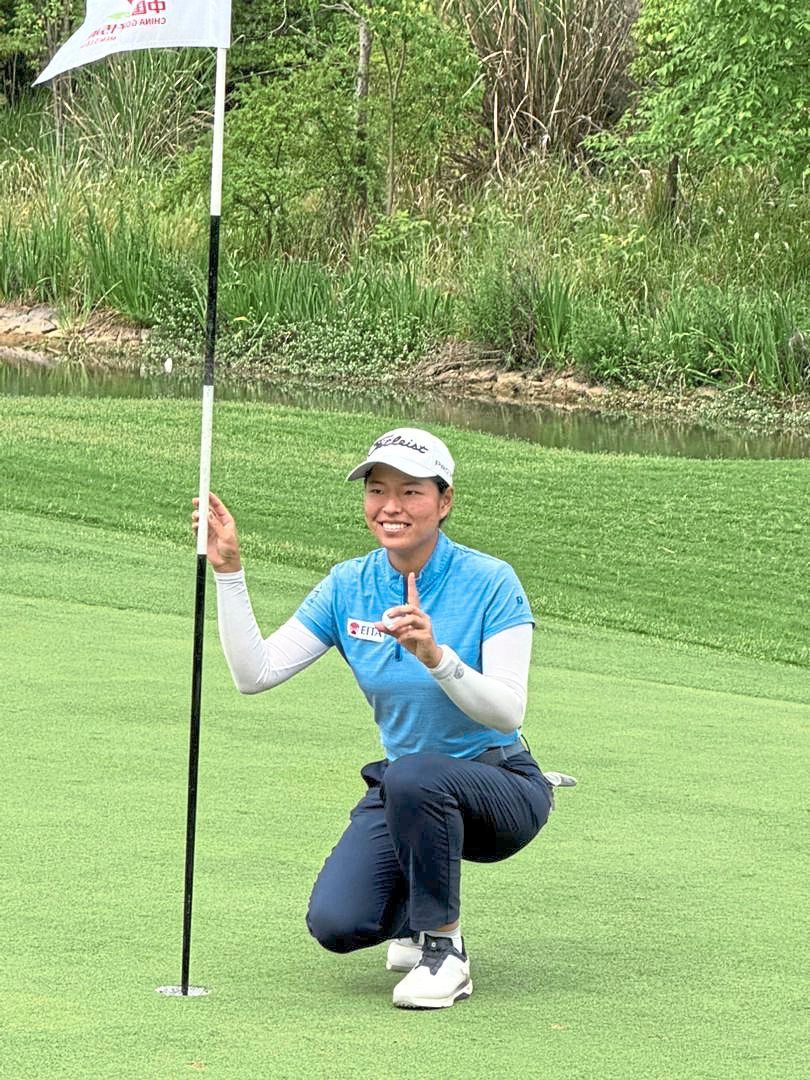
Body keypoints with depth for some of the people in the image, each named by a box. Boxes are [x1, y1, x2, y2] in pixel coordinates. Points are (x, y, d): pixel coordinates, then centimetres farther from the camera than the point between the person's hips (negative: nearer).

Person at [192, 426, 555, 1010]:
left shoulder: (490, 582, -14)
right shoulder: (349, 586, -2)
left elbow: (509, 711, -23)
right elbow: (255, 673, -9)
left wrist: (436, 655, -39)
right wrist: (229, 569, -16)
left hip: (501, 790, -4)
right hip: (402, 791, 4)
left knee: (413, 776, -39)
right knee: (336, 923, -22)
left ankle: (444, 947, -16)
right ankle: (419, 915, 15)